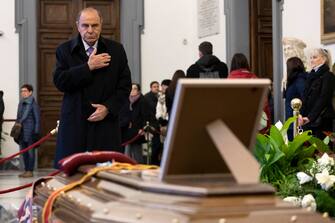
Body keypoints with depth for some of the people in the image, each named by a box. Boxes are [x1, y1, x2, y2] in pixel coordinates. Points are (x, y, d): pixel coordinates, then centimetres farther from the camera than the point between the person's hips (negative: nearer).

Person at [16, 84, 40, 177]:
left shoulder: (33, 104, -6)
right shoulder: (21, 103, 12)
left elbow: (37, 119, -7)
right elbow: (18, 117, 17)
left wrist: (36, 132, -11)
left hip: (30, 131, -7)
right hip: (21, 132, 7)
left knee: (30, 151, -1)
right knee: (24, 151, 10)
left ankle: (30, 171, 4)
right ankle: (26, 170, 18)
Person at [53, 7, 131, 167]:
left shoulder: (116, 50, 9)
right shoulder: (65, 50, 6)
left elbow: (125, 85, 8)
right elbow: (59, 82, -7)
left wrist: (108, 108, -6)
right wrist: (88, 67, -12)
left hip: (106, 122, 1)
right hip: (74, 124, 0)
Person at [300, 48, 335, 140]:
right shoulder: (311, 75, 16)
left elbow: (323, 99, -13)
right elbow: (305, 97, 13)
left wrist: (310, 117, -17)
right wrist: (301, 116, -2)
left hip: (321, 121, -6)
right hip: (307, 121, 6)